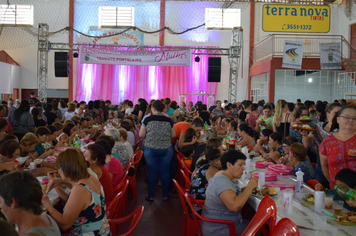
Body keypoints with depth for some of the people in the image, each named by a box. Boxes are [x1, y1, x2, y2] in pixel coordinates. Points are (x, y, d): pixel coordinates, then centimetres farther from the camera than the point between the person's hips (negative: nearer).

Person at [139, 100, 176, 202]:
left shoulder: (148, 120, -8)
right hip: (166, 149, 1)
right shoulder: (168, 120, -2)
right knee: (165, 171, 10)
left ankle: (151, 196, 16)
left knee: (152, 172, 9)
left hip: (150, 149, -1)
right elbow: (173, 135, 5)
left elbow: (141, 135, -3)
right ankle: (165, 195, 19)